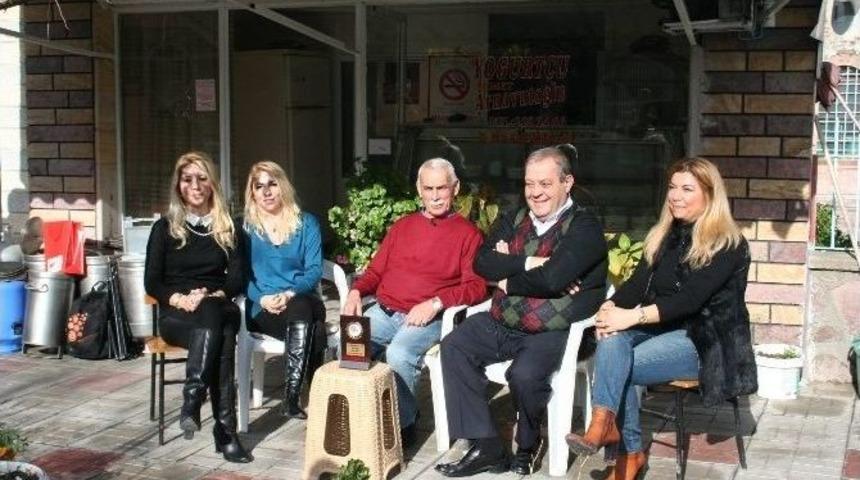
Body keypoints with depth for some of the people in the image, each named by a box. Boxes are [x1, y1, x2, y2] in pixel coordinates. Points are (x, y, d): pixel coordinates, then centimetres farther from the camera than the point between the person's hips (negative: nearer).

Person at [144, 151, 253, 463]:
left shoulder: (227, 228, 14)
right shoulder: (165, 227, 8)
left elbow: (237, 279, 7)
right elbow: (152, 283, 3)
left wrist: (212, 296, -14)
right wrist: (180, 299, -17)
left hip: (217, 311, 2)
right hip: (177, 314, -1)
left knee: (215, 315, -37)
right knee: (219, 331, -36)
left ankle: (193, 400, -45)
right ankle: (225, 429, -43)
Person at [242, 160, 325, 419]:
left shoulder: (306, 223, 13)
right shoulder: (245, 228, 10)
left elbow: (314, 269, 2)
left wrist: (291, 294, -16)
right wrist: (263, 298, -17)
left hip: (304, 301, 1)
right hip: (263, 309, -1)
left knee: (300, 308, -36)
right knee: (307, 321, -34)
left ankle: (291, 397, -36)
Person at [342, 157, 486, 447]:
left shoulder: (467, 233, 5)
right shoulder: (402, 227, 20)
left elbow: (476, 286, -6)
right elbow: (376, 270, 22)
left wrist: (435, 303, -19)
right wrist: (356, 292, 1)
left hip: (427, 318, -4)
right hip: (383, 312, 5)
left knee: (399, 353, -33)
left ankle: (403, 424, -13)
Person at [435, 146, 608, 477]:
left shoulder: (584, 227, -9)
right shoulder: (514, 221, 12)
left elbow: (551, 279, -22)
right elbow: (482, 263, -2)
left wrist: (508, 279, -6)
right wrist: (528, 263, -15)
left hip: (555, 332, -6)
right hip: (503, 324, 7)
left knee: (523, 375, -31)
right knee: (454, 346, -13)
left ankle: (528, 446, 2)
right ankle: (485, 447, -12)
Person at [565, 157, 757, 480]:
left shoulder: (728, 245, -9)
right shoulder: (664, 235, 14)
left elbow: (691, 298, -21)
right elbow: (639, 281, 4)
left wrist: (633, 316, -28)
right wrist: (611, 308, -17)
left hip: (705, 340, -6)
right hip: (661, 329, 6)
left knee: (614, 366, -28)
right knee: (612, 341, -28)